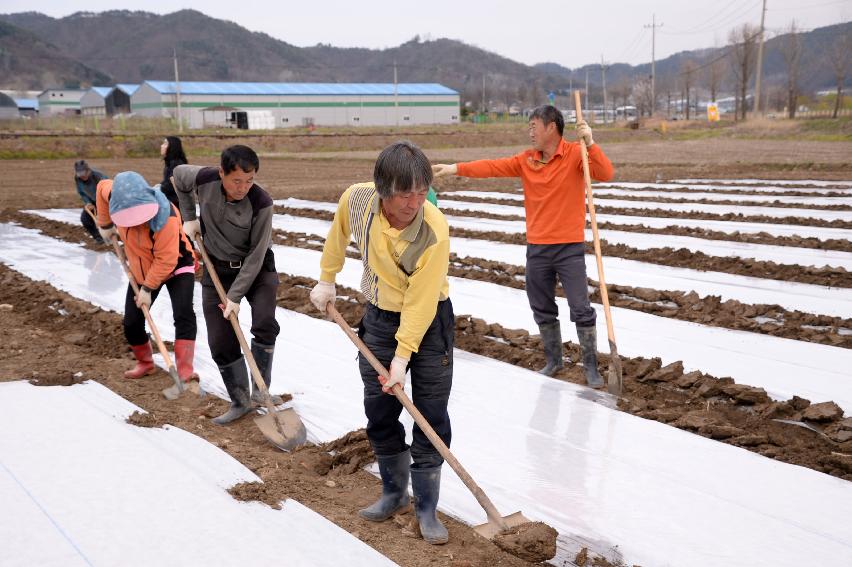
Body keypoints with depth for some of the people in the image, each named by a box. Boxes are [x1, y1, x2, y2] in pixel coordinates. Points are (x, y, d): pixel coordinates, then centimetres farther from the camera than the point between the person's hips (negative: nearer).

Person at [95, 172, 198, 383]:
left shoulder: (166, 217, -37)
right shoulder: (118, 196, -20)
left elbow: (166, 260, -31)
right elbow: (102, 186, 5)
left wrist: (148, 288, -25)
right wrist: (105, 225, 10)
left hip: (176, 267, -6)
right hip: (141, 270, 6)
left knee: (183, 314, -25)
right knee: (131, 322, 5)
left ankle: (185, 371, -26)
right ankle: (145, 362, 29)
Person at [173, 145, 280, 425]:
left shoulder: (261, 203, -27)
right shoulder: (204, 179, -19)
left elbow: (255, 255, -23)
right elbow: (178, 174, 6)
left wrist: (235, 295, -23)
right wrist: (189, 218, 3)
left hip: (256, 268, -3)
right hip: (217, 268, 3)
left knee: (264, 324, -25)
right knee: (220, 341, 1)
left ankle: (261, 391, -7)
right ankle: (240, 401, 16)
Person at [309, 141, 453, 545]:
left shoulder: (434, 230, -30)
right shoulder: (356, 199, -18)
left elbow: (420, 300, -25)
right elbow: (339, 235, 6)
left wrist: (403, 355, -23)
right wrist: (326, 280, 14)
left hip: (428, 322, -4)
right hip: (379, 318, 4)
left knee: (431, 419, 0)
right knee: (379, 414, 11)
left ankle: (426, 507, 15)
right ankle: (394, 492, 31)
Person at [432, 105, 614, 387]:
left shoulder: (575, 153, -7)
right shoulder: (526, 160, 7)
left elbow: (605, 174, -19)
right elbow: (493, 167, 3)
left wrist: (589, 143, -31)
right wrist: (455, 169, -5)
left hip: (570, 247, -5)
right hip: (537, 248, 5)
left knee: (581, 309, -3)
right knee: (543, 310, 13)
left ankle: (591, 367, 7)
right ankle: (553, 361, 29)